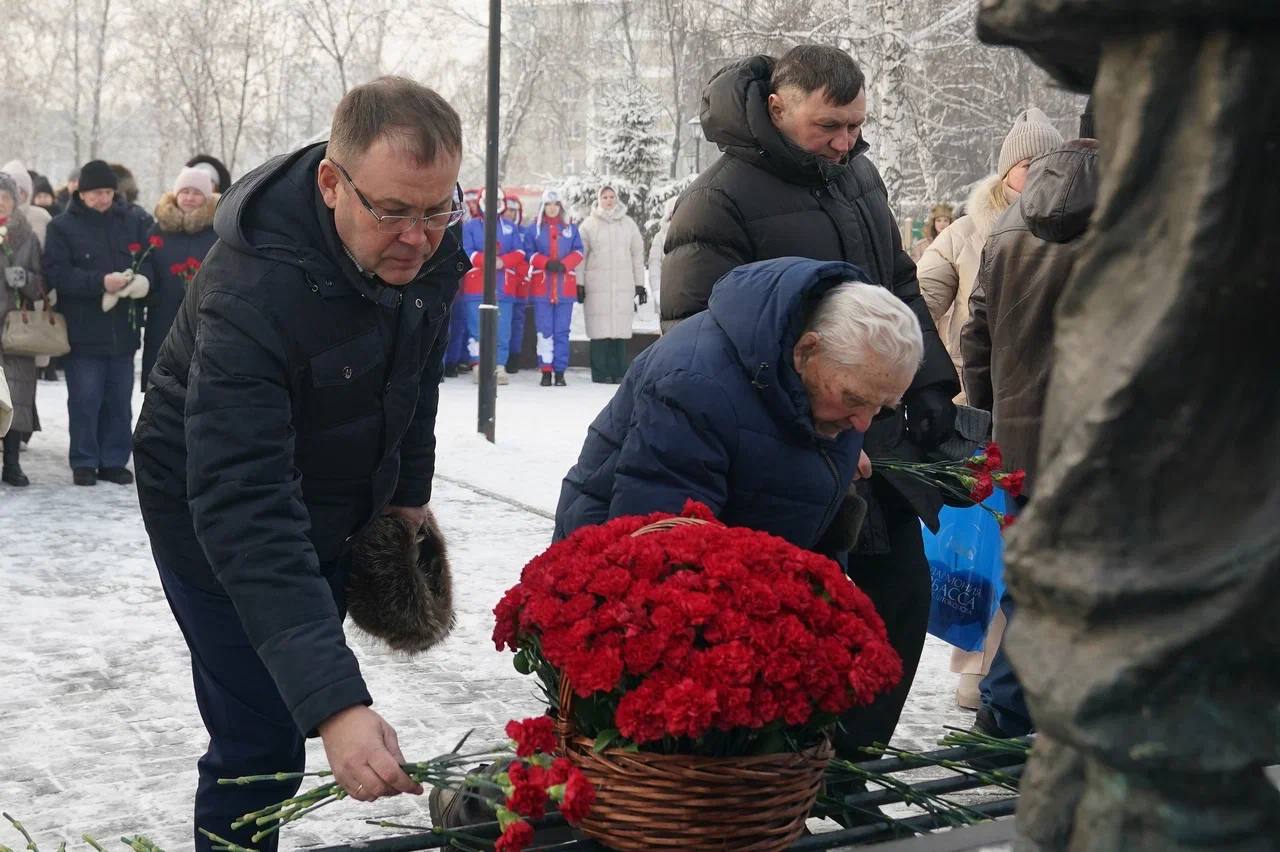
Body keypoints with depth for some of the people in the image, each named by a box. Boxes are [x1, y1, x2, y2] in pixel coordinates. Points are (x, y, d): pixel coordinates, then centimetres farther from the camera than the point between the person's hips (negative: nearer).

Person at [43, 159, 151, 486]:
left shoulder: (134, 221, 6)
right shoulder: (63, 227, -1)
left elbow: (151, 258, 9)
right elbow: (57, 274, -10)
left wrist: (142, 277, -13)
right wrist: (101, 282, -19)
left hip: (123, 330, 3)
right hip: (84, 332, -3)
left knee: (120, 401, 9)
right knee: (85, 400, 1)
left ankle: (114, 461, 19)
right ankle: (84, 462, 12)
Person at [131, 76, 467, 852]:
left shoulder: (431, 242, -17)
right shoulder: (251, 290, -37)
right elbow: (242, 510, -45)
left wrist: (409, 488, 11)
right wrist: (334, 701, -53)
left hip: (338, 507, 6)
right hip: (217, 518, -6)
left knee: (298, 703, 17)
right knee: (262, 741, -8)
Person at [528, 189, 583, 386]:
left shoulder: (571, 228, 12)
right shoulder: (535, 228, 9)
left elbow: (578, 252, 6)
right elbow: (530, 253, 3)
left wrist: (563, 264, -10)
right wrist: (547, 263, -12)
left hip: (565, 286, 1)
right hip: (541, 286, -1)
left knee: (562, 331, 0)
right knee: (544, 331, -3)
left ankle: (560, 372, 2)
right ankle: (546, 371, 0)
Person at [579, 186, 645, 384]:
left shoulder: (628, 223, 13)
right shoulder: (589, 225, 7)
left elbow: (637, 254, 15)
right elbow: (580, 255, 6)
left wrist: (639, 284, 11)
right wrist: (579, 284, -1)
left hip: (623, 285, 2)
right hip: (597, 285, -2)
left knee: (621, 330, -1)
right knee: (600, 330, -6)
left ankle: (619, 372, 4)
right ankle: (601, 373, -1)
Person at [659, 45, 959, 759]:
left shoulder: (859, 175, 10)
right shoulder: (721, 200, -15)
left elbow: (901, 287, 19)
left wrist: (931, 385, 11)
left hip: (879, 435, 8)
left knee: (903, 590, 12)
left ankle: (851, 754, 26)